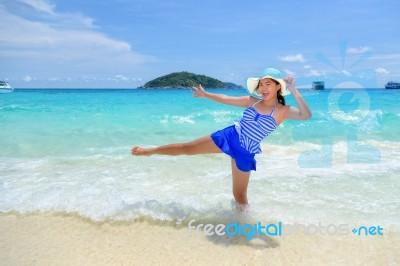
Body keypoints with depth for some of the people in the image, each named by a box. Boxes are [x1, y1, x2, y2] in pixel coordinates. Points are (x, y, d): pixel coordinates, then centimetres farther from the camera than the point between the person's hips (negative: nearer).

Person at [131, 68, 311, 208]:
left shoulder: (282, 111, -11)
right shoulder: (252, 101, -1)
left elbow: (306, 115, -28)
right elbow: (227, 99, 10)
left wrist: (293, 90, -33)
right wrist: (206, 95, 16)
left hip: (245, 153, -3)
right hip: (228, 136, 3)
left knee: (239, 196, 7)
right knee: (187, 148, 10)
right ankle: (149, 151, 29)